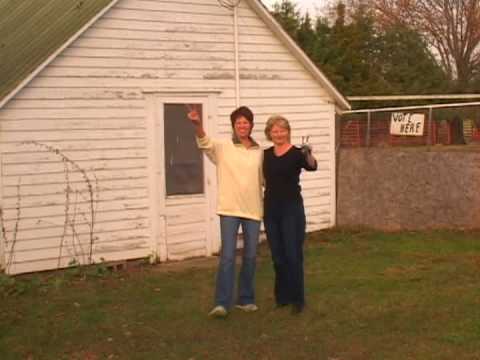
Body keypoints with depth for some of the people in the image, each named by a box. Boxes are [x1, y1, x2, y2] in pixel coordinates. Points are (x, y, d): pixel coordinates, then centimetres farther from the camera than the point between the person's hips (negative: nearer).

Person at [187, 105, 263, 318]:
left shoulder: (259, 152, 9)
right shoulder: (223, 147, -1)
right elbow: (205, 143, -22)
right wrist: (197, 125, -41)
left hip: (253, 210, 3)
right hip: (229, 209, -3)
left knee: (250, 256, 9)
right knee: (227, 256, -10)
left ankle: (246, 299, 23)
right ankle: (222, 303, -6)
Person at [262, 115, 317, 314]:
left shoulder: (297, 153, -8)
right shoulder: (266, 154, 8)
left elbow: (312, 166, -29)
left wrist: (309, 155, -49)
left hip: (292, 208, -5)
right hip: (271, 208, 5)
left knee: (293, 255, -4)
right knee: (277, 256, 11)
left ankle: (297, 299, 6)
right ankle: (282, 296, 23)